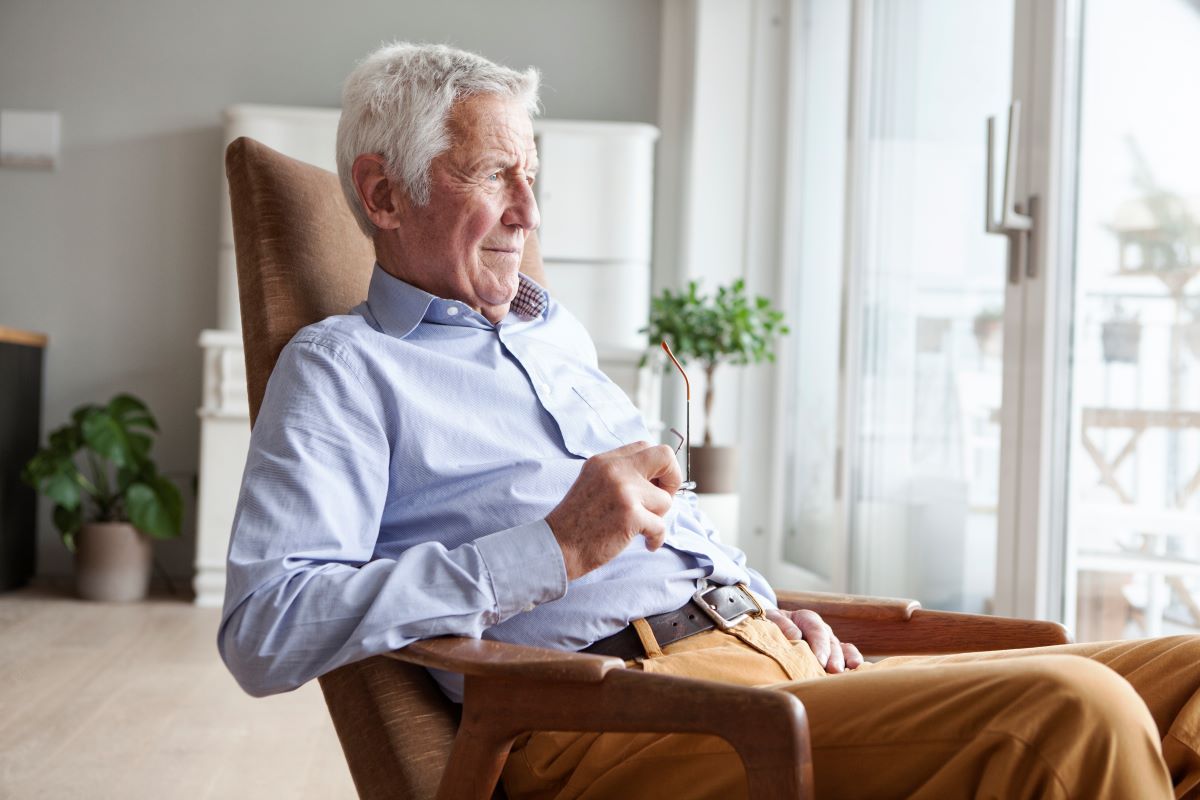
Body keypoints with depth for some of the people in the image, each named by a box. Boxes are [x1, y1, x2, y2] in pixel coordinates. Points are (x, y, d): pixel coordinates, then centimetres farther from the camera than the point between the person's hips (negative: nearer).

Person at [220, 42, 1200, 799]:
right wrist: (558, 549, -16)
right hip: (616, 706, -8)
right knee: (1070, 715, -28)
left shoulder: (557, 330, 28)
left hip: (769, 650, 8)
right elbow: (262, 633, -12)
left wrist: (767, 605, 14)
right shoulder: (341, 368, 3)